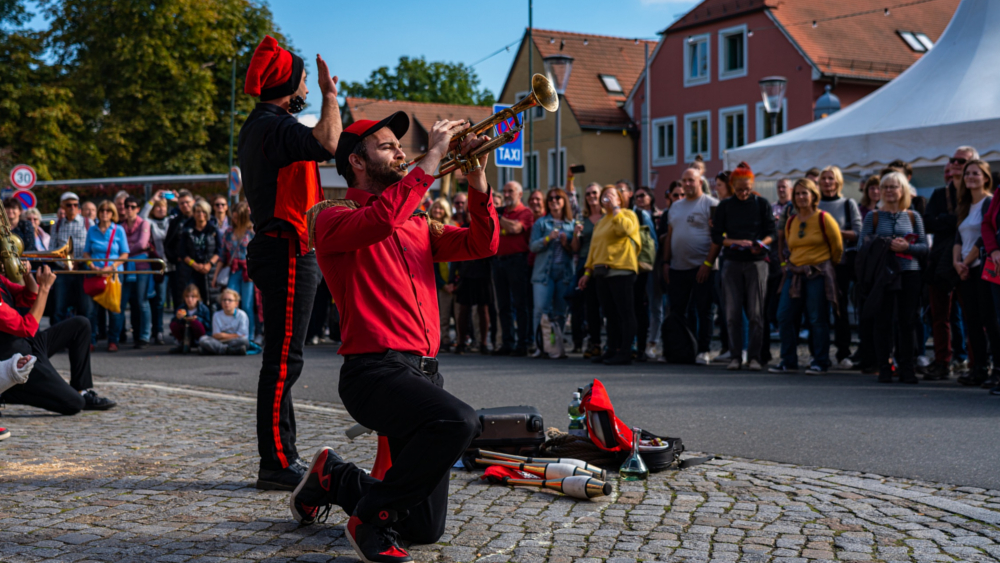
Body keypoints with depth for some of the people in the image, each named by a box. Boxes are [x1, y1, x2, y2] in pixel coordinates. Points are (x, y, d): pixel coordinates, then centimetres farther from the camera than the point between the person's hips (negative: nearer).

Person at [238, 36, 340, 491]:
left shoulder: (258, 126, 20)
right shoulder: (274, 127, -14)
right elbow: (327, 144, -31)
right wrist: (330, 93, -17)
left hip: (278, 250, 11)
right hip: (287, 252, -11)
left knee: (281, 359, 13)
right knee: (283, 359, -9)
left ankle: (281, 458, 19)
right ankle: (276, 464, -7)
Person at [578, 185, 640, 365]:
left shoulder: (627, 214, 1)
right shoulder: (601, 222, 24)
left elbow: (626, 229, -22)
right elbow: (594, 248, 25)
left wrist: (615, 208, -13)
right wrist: (588, 272, 20)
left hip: (621, 270, -8)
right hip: (602, 272, 8)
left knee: (625, 313, -6)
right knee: (610, 314, 9)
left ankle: (625, 353, -6)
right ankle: (612, 350, 14)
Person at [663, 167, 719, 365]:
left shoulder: (710, 204, -4)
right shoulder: (675, 206, 17)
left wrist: (708, 263, -17)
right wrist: (666, 262, 10)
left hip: (701, 267, -6)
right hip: (677, 267, 6)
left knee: (703, 310, -2)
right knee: (676, 310, 8)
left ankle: (703, 350, 4)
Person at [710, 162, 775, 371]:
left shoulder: (762, 204, 5)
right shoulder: (725, 206, 7)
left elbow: (771, 232, 4)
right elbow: (716, 236, 4)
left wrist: (760, 244, -17)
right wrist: (735, 242, -13)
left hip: (756, 262, -1)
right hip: (732, 263, 1)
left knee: (756, 313, -4)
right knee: (733, 313, 1)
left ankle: (754, 357, 1)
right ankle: (735, 356, 7)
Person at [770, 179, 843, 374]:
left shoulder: (824, 219, -6)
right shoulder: (791, 222, 10)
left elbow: (837, 247, 2)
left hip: (818, 274, -6)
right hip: (794, 273, 6)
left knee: (817, 319, -3)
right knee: (784, 316, 1)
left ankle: (820, 363, 8)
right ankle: (789, 362, 11)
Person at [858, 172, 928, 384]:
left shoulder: (913, 217, 11)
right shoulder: (873, 216, 9)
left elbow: (924, 246, 6)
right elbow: (862, 244, 2)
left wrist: (906, 247, -12)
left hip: (909, 273, 1)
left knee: (907, 322, 0)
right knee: (883, 322, -2)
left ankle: (906, 369, 6)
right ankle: (884, 368, 3)